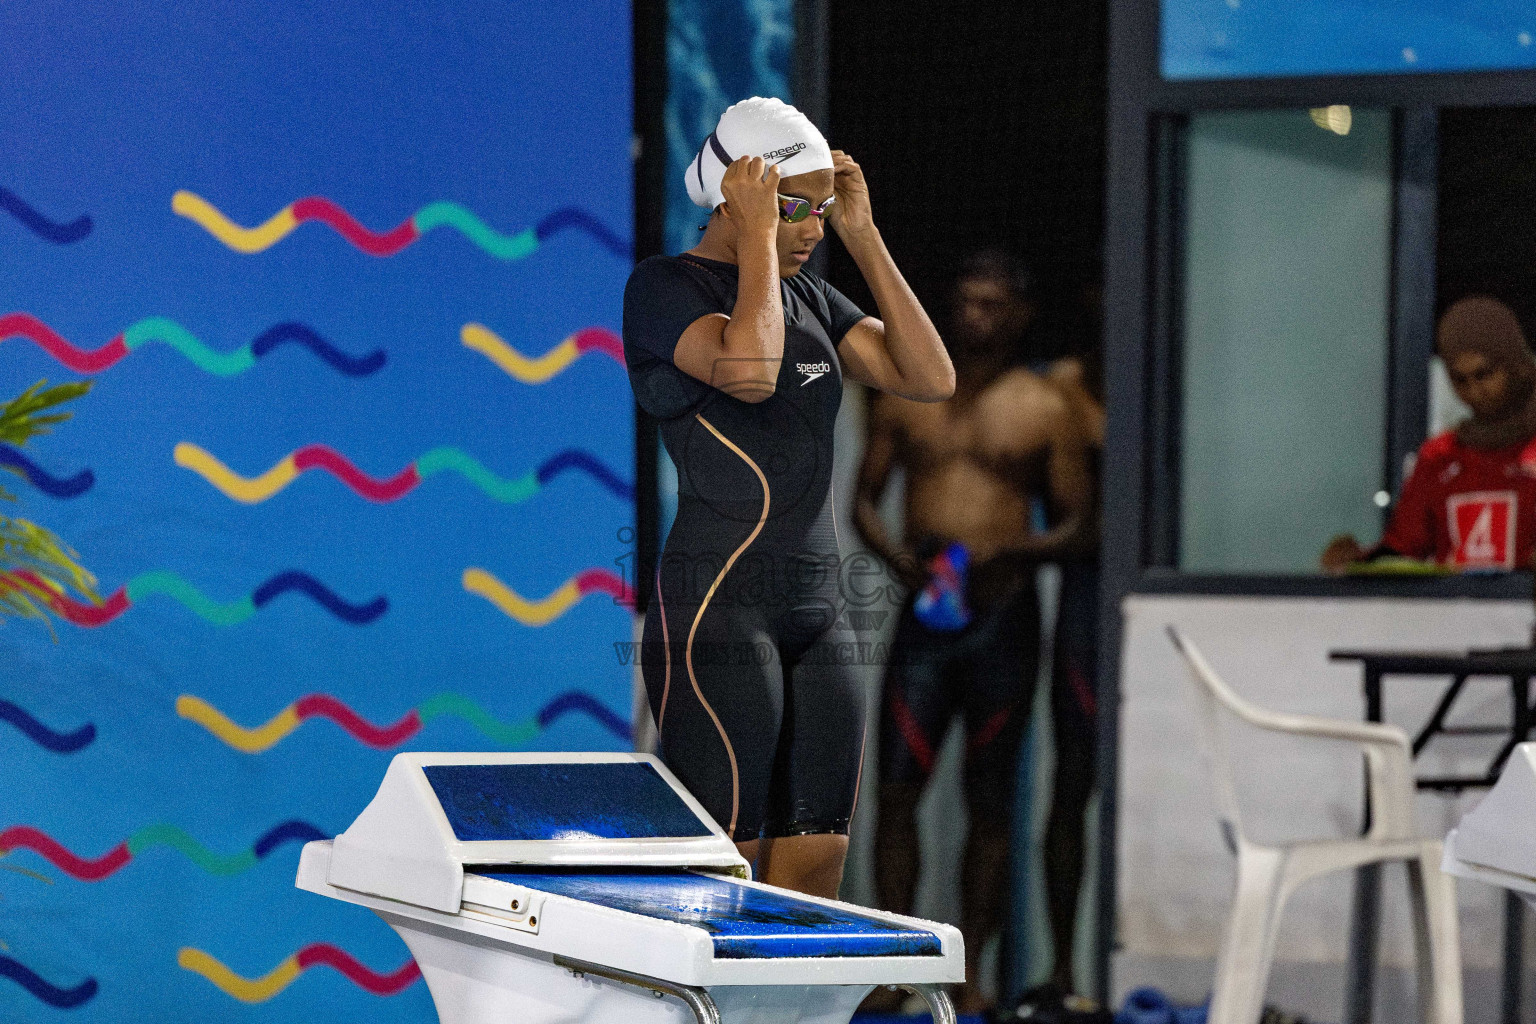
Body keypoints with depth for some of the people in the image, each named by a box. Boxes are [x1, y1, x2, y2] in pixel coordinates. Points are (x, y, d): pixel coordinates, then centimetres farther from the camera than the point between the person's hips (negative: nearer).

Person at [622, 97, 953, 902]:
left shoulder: (807, 296, 17)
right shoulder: (664, 288, -6)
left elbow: (931, 378, 7)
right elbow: (748, 372, -26)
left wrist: (862, 236, 5)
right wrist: (756, 237, -14)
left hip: (818, 609, 8)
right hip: (716, 611, -8)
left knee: (814, 876, 4)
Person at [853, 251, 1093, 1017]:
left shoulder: (1044, 408, 4)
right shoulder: (906, 396, 10)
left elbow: (1075, 523, 5)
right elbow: (864, 497, 13)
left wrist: (1018, 550, -15)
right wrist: (892, 551, -7)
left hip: (1003, 616, -1)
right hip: (924, 611, 2)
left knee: (990, 800, 3)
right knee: (896, 787, -5)